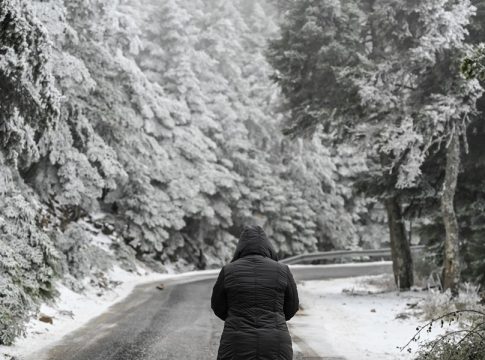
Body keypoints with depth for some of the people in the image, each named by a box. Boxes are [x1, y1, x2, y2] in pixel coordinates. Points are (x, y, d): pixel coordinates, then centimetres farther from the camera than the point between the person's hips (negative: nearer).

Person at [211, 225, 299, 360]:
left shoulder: (228, 271, -2)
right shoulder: (282, 271, 0)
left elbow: (219, 306, 10)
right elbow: (290, 307, 11)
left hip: (239, 348, -1)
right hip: (273, 347, 1)